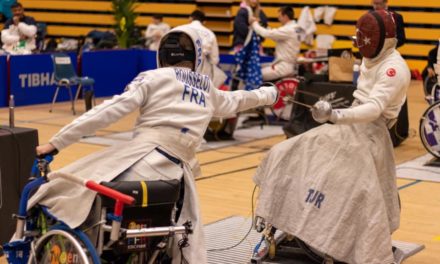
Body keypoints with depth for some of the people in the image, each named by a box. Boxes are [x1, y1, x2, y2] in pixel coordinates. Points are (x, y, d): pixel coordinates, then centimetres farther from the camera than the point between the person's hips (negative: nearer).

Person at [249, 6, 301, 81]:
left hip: (284, 66, -10)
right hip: (286, 64, 10)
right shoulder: (294, 28, 12)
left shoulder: (288, 30, -19)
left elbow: (267, 33, -21)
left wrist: (254, 23, -6)